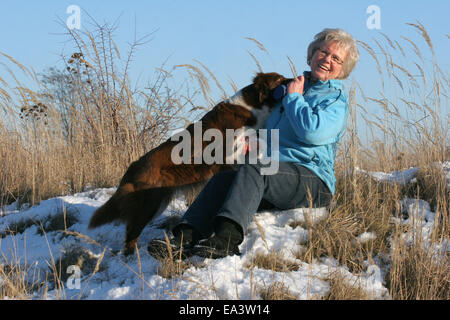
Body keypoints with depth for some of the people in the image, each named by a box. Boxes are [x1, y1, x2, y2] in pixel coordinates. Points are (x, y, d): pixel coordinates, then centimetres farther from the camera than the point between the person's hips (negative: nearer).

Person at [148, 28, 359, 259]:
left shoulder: (337, 100, 5)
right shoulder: (291, 87, 27)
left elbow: (312, 132, -17)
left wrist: (294, 97, -1)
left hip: (312, 181, -6)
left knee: (252, 171, -34)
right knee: (222, 178, -22)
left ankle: (226, 238, -55)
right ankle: (185, 240, -42)